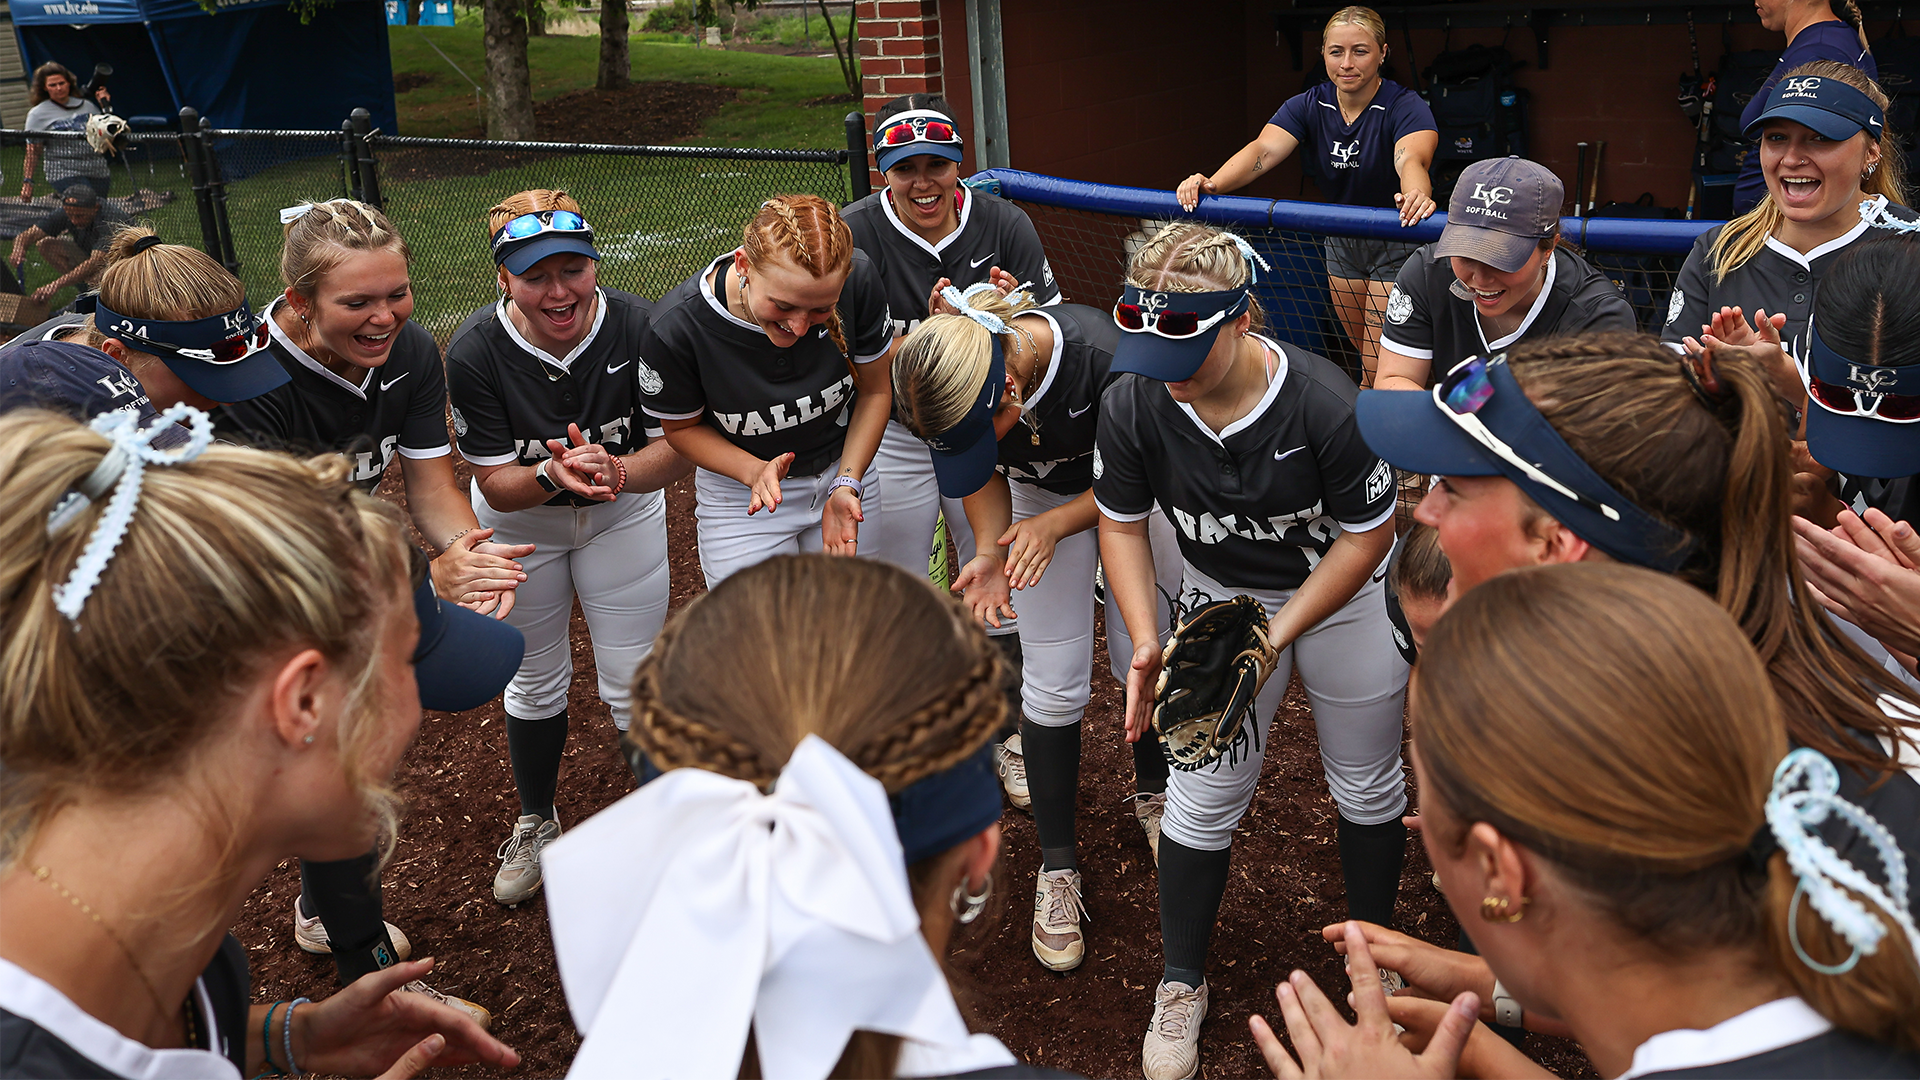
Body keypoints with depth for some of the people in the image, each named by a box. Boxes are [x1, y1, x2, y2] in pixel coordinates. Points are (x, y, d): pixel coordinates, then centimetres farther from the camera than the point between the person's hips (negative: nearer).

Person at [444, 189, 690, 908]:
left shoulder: (637, 327, -27)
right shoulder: (476, 352, -27)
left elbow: (679, 448, -21)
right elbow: (496, 485, -21)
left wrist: (616, 470, -41)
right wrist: (556, 475, -42)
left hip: (624, 515, 0)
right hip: (521, 524, 1)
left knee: (634, 684, 3)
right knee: (536, 681, 17)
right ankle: (536, 824, 41)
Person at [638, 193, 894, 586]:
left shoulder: (856, 278, -25)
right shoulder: (675, 329, -30)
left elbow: (875, 391, -8)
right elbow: (683, 427, -9)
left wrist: (847, 485, -17)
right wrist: (755, 472, -26)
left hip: (848, 469, 2)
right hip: (742, 498, -2)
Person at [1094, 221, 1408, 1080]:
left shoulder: (1328, 407, -34)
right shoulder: (1132, 405, -25)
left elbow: (1367, 535, -19)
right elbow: (1122, 523, -9)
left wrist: (1279, 633, -25)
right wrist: (1147, 644, -20)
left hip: (1344, 590, -2)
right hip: (1220, 589, 2)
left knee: (1366, 783, 12)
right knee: (1204, 790, 3)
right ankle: (1182, 984, 23)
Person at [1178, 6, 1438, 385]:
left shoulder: (1405, 107, -21)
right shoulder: (1308, 106, -8)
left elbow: (1411, 160, -42)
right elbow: (1264, 149, -25)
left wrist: (1416, 196, -67)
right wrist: (1211, 184, -46)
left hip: (1398, 243, -5)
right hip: (1341, 242, 5)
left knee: (1377, 370, -8)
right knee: (1364, 351, 20)